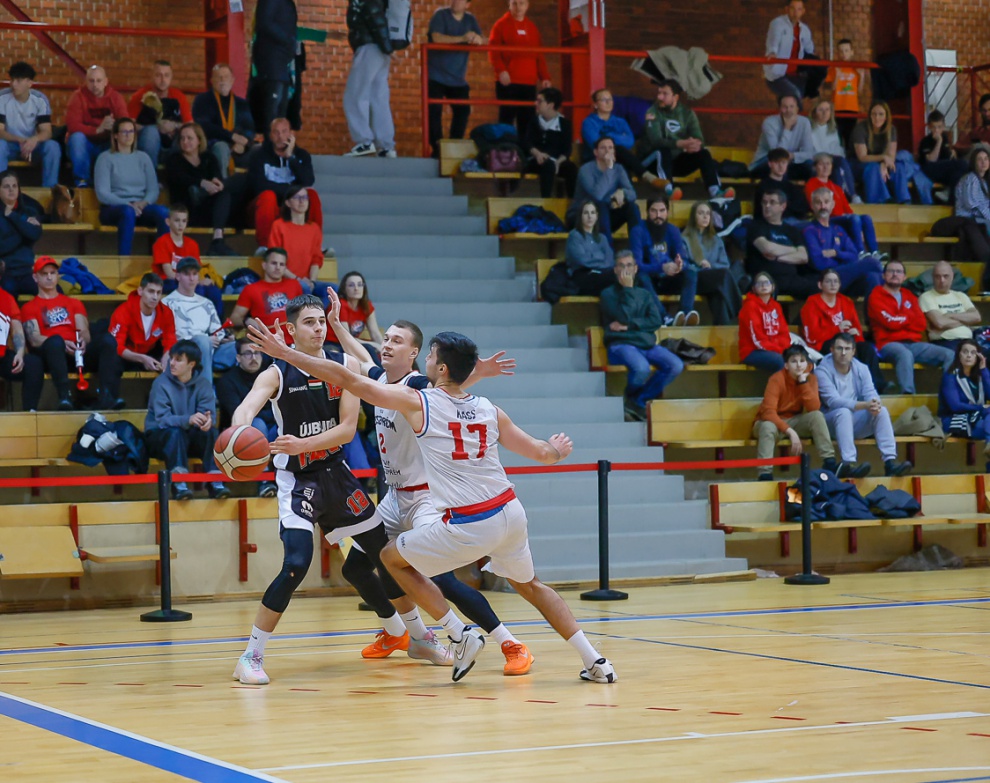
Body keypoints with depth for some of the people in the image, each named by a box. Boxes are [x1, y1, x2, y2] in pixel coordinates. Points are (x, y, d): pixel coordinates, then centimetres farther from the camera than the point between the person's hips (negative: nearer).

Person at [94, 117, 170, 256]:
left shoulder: (143, 158, 18)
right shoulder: (105, 158, 6)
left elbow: (153, 190, 10)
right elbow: (102, 193, -5)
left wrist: (143, 203, -13)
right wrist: (128, 205, -19)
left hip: (141, 207, 4)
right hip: (114, 208, -3)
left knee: (163, 212, -30)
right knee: (128, 212, -40)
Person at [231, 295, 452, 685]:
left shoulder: (344, 366, -4)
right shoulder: (277, 375, -14)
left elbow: (348, 428, -12)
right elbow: (246, 407, -34)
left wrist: (302, 445, -28)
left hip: (336, 474, 5)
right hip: (297, 480, -5)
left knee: (386, 553, 12)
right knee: (296, 564, -23)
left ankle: (417, 636, 33)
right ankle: (250, 657, -15)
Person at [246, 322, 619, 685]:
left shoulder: (418, 403, -3)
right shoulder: (489, 410, 9)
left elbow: (349, 380, -2)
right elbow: (540, 453, 16)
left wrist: (286, 353, 3)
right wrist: (557, 451, 41)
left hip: (469, 527, -5)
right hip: (510, 512, 6)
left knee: (393, 557, 16)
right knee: (529, 585, 27)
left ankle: (461, 635, 11)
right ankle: (595, 662, 20)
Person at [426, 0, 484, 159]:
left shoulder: (470, 19, 7)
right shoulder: (440, 15, -7)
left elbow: (482, 41, 0)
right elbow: (437, 38, -22)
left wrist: (478, 40, -26)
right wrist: (462, 39, -30)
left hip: (458, 77, 5)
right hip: (436, 76, -4)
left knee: (463, 111, -1)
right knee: (434, 111, -10)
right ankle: (438, 149, -3)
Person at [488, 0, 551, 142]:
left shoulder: (532, 28, 19)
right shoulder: (501, 25, 4)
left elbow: (539, 55, 19)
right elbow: (493, 51, -6)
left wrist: (544, 77, 8)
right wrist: (501, 70, -20)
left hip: (529, 82, 4)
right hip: (508, 82, -4)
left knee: (527, 120, 1)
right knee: (507, 119, -8)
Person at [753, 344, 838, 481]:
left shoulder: (811, 378, -6)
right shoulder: (777, 379, -21)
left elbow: (814, 408, -19)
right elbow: (768, 412, -30)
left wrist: (803, 382, -24)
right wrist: (790, 431, -38)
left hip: (794, 421, 4)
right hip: (772, 421, -4)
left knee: (817, 416, -23)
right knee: (768, 427, -38)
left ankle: (829, 463, -24)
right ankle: (765, 474, -43)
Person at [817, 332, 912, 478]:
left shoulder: (861, 368, 4)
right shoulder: (822, 371, -14)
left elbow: (870, 393, -6)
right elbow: (833, 401, -25)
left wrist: (875, 403, -33)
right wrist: (864, 405, -37)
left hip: (855, 422, 5)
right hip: (830, 421, -5)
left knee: (882, 410, -19)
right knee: (843, 412, -36)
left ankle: (890, 461, -31)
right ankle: (847, 465, -50)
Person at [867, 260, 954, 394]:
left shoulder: (909, 296, 23)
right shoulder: (876, 297, 6)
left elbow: (922, 324, 9)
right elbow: (890, 322, -10)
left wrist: (899, 320, -4)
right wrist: (910, 317, 7)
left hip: (914, 343, 6)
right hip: (889, 344, -6)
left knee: (949, 355, -14)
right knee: (905, 354, -42)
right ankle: (908, 395, -57)